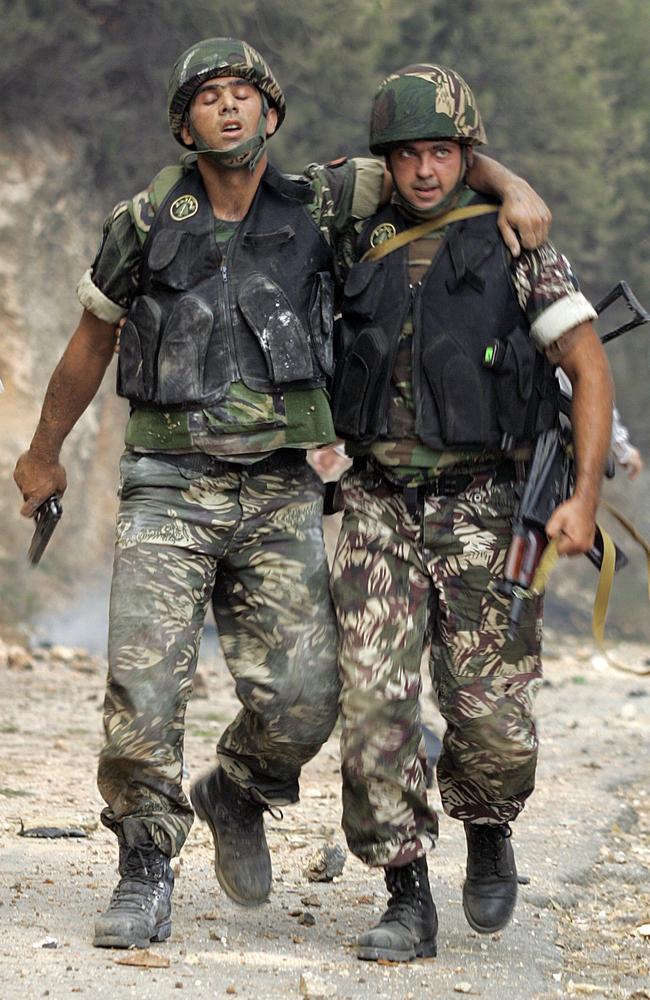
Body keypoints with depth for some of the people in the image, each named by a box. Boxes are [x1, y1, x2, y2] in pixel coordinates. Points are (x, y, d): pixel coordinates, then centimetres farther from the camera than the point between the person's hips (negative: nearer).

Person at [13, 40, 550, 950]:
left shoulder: (315, 207, 2)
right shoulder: (146, 226, 1)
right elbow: (92, 340, 16)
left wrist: (508, 185, -8)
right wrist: (43, 454, 26)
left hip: (279, 495, 1)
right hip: (168, 490, -1)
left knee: (301, 697, -7)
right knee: (143, 689, -13)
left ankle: (236, 797, 26)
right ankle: (147, 874, 6)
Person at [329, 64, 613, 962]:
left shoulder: (516, 250, 0)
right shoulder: (361, 257, 10)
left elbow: (590, 370, -2)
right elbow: (324, 371, 25)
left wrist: (585, 498, -12)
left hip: (484, 509, -2)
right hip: (380, 508, 3)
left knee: (491, 715, -4)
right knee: (374, 700, -9)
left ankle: (489, 833, 28)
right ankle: (408, 903, -2)